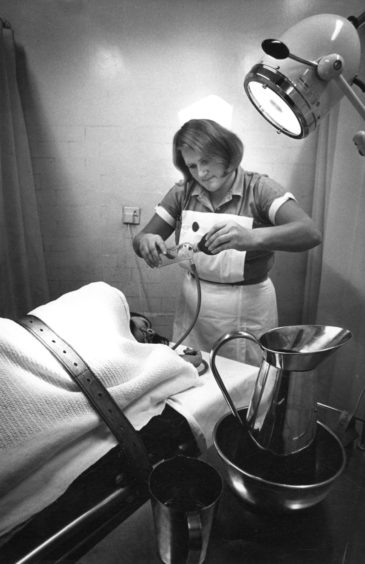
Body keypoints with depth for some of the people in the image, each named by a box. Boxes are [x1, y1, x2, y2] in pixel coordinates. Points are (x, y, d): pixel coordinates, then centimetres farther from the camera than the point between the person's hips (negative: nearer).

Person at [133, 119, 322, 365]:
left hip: (247, 312, -3)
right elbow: (140, 239, 2)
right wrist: (146, 242, -23)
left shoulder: (259, 188, -11)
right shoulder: (182, 193, 0)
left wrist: (252, 237, -41)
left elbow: (311, 234, -24)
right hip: (192, 308, 3)